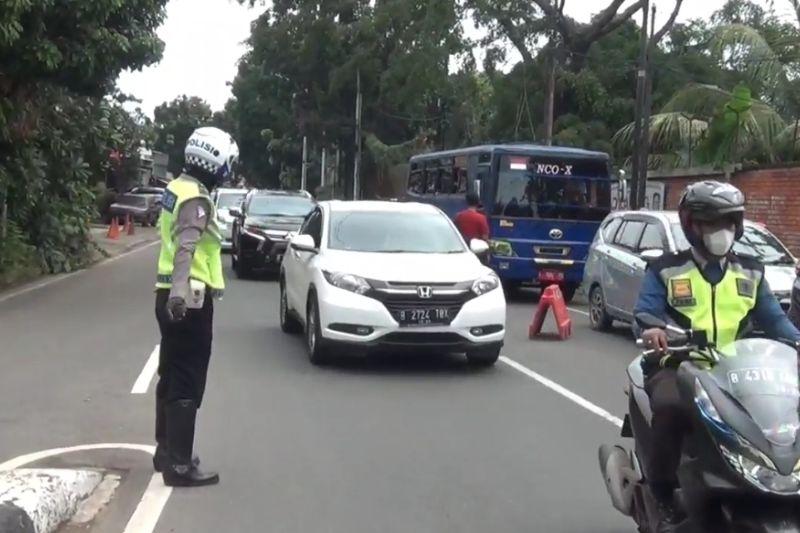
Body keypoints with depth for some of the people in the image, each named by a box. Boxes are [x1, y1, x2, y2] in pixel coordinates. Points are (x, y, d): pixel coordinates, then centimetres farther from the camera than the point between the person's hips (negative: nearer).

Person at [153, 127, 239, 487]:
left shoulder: (177, 188, 14)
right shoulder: (196, 198, -16)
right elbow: (185, 248, -33)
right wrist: (180, 291, -45)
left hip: (173, 297, 10)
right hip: (188, 301, -10)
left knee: (171, 376, 18)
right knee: (187, 383, -5)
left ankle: (167, 450, 30)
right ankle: (179, 465, -1)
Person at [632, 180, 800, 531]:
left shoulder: (750, 273, 15)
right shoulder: (666, 270, 3)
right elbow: (644, 313, -7)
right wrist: (650, 329, -31)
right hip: (677, 366, -3)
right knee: (670, 407, -36)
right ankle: (664, 500, -19)